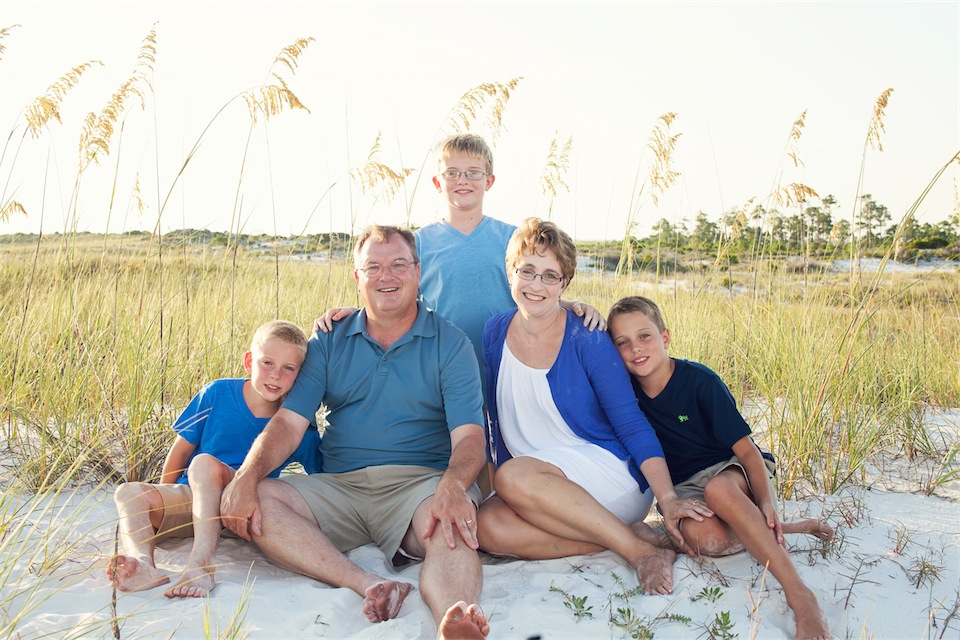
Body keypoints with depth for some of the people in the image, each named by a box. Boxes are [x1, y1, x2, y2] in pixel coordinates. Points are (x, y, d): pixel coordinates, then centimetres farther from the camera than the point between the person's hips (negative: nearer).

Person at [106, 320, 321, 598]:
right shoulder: (218, 393, -5)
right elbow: (181, 450, 5)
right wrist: (163, 506, 10)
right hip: (190, 496, 3)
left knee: (205, 462, -32)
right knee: (129, 493, -23)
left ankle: (201, 562, -48)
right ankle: (143, 562, -52)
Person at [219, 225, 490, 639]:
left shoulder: (450, 344, 5)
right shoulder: (330, 341, 14)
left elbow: (468, 435, -6)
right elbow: (290, 421, 5)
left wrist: (453, 486, -30)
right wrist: (246, 477, -15)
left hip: (420, 481, -3)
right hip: (338, 487, 3)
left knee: (452, 523, -36)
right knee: (255, 501, -22)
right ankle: (368, 585, -36)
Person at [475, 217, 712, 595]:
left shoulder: (586, 341, -9)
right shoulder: (495, 333, 4)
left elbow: (632, 424, -10)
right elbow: (496, 418, 12)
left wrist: (667, 499, -20)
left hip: (614, 473, -4)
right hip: (539, 491, 5)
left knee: (513, 475, -32)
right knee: (488, 526, -26)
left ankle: (640, 550, -21)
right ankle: (619, 538, -15)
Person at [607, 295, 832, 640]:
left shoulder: (699, 381, -17)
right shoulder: (627, 388, -5)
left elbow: (746, 448, -18)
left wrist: (765, 502, -34)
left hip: (735, 471, -3)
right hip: (687, 485, 3)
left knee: (717, 489, -42)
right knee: (702, 537, -34)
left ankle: (800, 595, -42)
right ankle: (790, 529, -9)